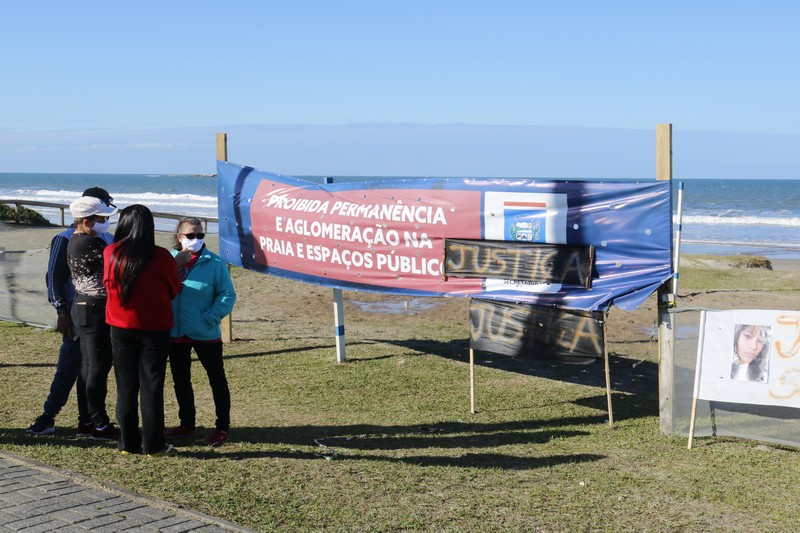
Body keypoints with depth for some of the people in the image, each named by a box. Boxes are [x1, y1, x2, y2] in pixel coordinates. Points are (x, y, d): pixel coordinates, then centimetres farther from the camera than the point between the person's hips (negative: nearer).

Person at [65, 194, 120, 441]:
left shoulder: (74, 241, 11)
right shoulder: (92, 243, -20)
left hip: (81, 307, 10)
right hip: (96, 309, -10)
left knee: (88, 364, 15)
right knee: (99, 366, -4)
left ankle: (88, 420, 22)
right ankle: (100, 425, 1)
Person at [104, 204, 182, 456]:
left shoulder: (111, 253, -8)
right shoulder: (161, 257, -13)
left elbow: (108, 284, 8)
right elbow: (175, 290, 1)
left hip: (121, 329, 2)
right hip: (155, 329, -2)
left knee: (126, 387, 11)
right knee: (151, 388, 4)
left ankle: (128, 443, 15)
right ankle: (153, 444, 8)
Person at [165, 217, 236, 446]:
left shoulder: (214, 263, -10)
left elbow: (227, 295, -9)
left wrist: (210, 318, -16)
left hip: (205, 334, -4)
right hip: (176, 334, 4)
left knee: (217, 379, 5)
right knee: (180, 380, 15)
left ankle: (222, 427, 15)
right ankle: (186, 424, 31)